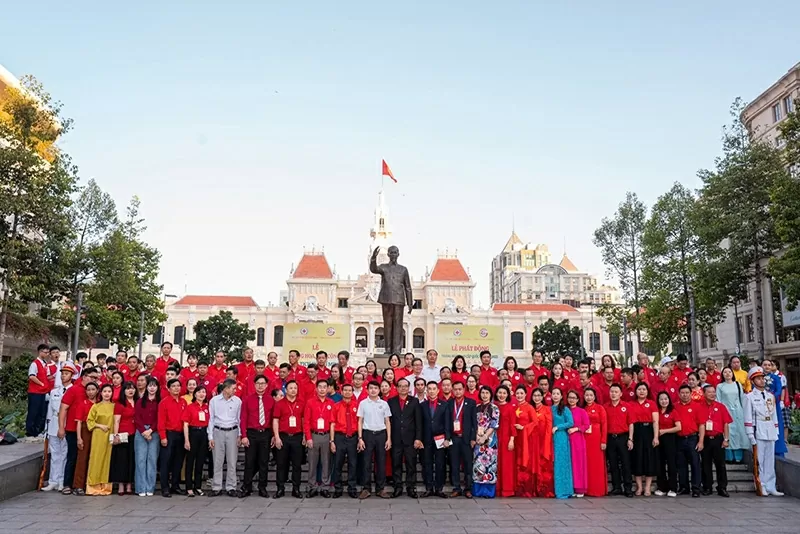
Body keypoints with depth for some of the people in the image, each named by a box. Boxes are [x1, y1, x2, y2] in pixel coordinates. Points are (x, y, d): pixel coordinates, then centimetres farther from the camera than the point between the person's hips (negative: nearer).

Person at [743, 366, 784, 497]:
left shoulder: (771, 396, 15)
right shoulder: (749, 397, -2)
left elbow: (774, 415, 17)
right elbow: (748, 418, -6)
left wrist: (776, 431, 11)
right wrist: (751, 436, -10)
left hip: (770, 433, 5)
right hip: (758, 433, -5)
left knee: (770, 461, 7)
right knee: (759, 460, -2)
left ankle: (770, 487, 13)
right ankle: (762, 487, 4)